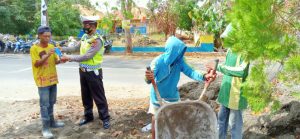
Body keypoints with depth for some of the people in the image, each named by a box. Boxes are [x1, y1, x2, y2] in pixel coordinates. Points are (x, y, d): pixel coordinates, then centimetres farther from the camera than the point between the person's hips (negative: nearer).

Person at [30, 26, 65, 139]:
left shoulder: (51, 46, 6)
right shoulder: (34, 48, -10)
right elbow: (36, 64, -16)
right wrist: (47, 55, -26)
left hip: (53, 79, 6)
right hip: (42, 80, -6)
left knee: (51, 103, 16)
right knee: (44, 104, -2)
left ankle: (52, 122, 30)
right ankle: (45, 128, 4)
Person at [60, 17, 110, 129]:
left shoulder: (97, 40, -20)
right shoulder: (84, 37, 7)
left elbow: (87, 56, -25)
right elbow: (76, 47, 15)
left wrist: (69, 58, -22)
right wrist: (63, 49, 4)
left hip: (93, 72, -8)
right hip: (83, 71, 8)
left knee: (99, 96, 2)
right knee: (85, 96, 18)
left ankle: (105, 118, 14)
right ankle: (88, 116, 33)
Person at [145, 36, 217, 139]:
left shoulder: (180, 61, -14)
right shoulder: (158, 62, -25)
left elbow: (190, 71, -26)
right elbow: (149, 81, -31)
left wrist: (203, 77, -45)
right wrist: (148, 78, -56)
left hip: (173, 96, 4)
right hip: (158, 97, -3)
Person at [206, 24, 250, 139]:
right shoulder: (231, 49, 8)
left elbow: (241, 71, -26)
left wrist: (219, 67, -22)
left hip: (236, 92, -8)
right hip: (226, 91, 8)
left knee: (234, 122, 5)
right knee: (221, 119, 17)